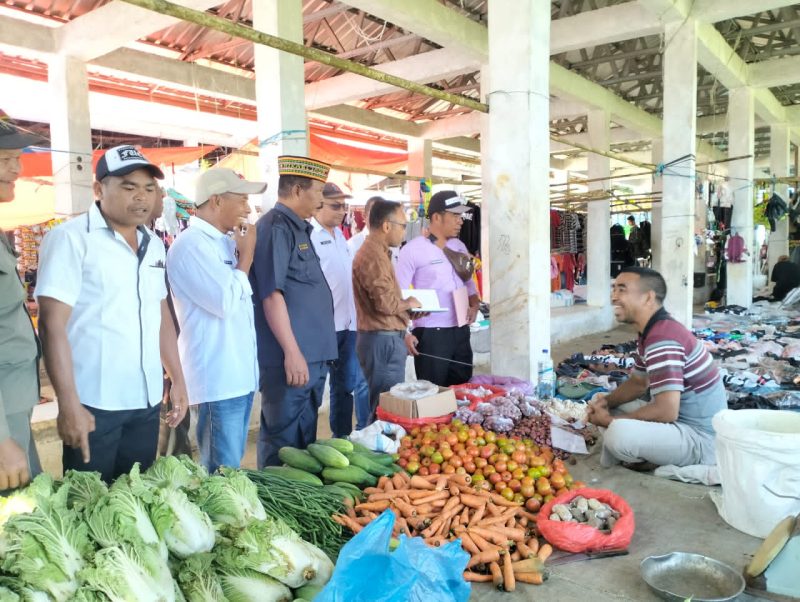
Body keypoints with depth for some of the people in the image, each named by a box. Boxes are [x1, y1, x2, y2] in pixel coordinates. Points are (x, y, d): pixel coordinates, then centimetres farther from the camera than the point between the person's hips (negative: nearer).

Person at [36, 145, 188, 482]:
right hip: (94, 404, -6)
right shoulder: (71, 238, -10)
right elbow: (52, 325, -14)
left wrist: (177, 379, 14)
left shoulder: (153, 245, 10)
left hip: (147, 401, 6)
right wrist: (69, 404, -17)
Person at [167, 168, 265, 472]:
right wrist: (246, 257, -10)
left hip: (240, 373, 9)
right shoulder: (191, 245, -15)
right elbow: (226, 302, -22)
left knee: (232, 466, 18)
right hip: (218, 379, -9)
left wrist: (242, 255, 10)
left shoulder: (223, 241, 14)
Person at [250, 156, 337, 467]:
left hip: (311, 355, 10)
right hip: (291, 358, -10)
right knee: (284, 444, 0)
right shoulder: (276, 227, -13)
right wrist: (292, 352, -22)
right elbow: (272, 294, -20)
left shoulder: (297, 228, 17)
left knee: (303, 440, 18)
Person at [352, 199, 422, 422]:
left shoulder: (375, 251, 15)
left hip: (384, 338, 10)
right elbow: (386, 303, -25)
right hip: (383, 341, -10)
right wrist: (408, 303, -7)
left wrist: (407, 309, 12)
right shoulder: (373, 255, -18)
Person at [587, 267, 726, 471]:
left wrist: (610, 421, -19)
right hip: (682, 422, 10)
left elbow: (667, 411, -32)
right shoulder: (651, 332, 8)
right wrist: (607, 401, -1)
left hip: (701, 439, -10)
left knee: (618, 434, -32)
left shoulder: (662, 339, -26)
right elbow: (639, 382, 19)